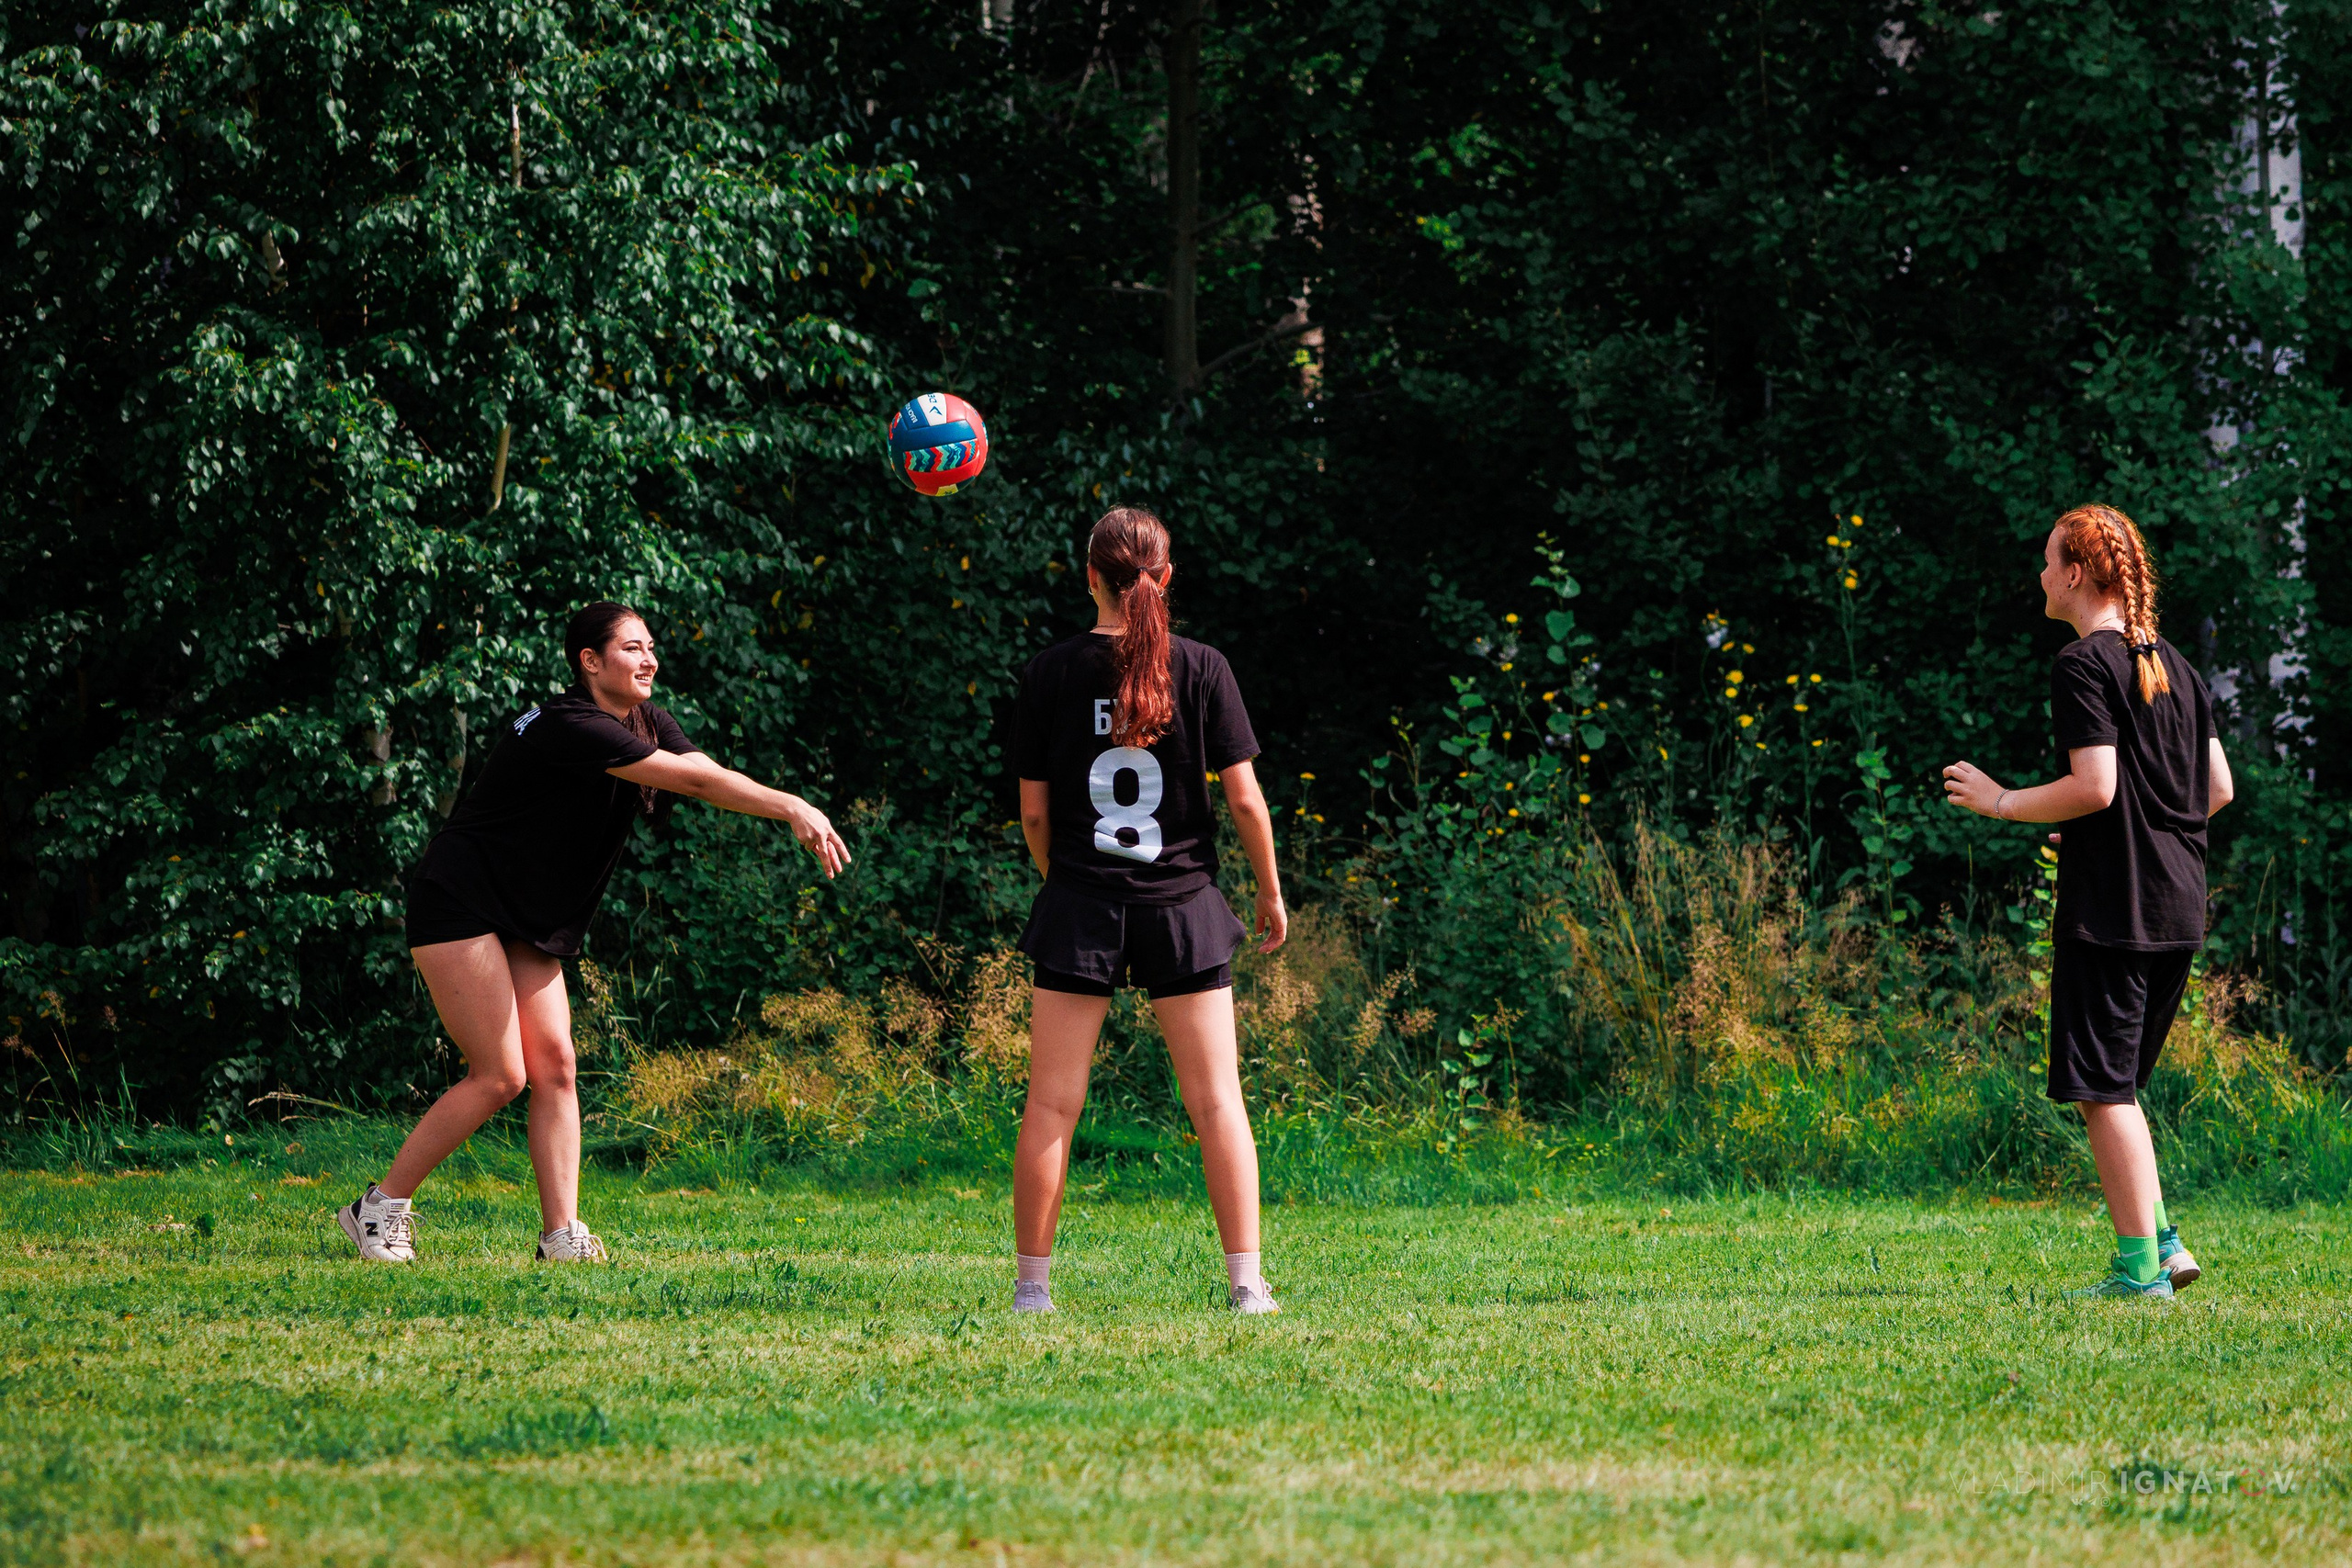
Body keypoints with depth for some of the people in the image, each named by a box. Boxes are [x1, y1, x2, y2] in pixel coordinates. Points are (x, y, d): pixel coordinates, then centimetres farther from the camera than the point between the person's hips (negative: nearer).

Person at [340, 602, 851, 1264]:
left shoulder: (647, 724, 5)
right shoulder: (570, 727, -25)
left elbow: (708, 778, -8)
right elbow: (694, 779, -31)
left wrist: (792, 814, -26)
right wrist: (791, 806, -33)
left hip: (531, 926, 9)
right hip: (460, 905, -9)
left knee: (554, 1064, -3)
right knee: (499, 1076, -12)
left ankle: (562, 1235, -6)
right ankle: (380, 1208, -2)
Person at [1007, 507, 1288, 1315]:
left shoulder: (1051, 673, -3)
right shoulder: (1202, 669, -5)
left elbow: (1034, 811, 1)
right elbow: (1245, 797, -3)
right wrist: (1271, 893, 10)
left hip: (1080, 908, 0)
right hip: (1182, 906, 0)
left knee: (1052, 1104, 5)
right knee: (1216, 1099, 4)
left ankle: (1031, 1283, 6)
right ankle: (1247, 1284, 0)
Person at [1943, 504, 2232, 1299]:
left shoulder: (2084, 666, -10)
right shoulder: (2174, 666, 14)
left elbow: (2094, 786, -18)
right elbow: (2218, 786, 15)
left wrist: (2002, 802, -6)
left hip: (2109, 908, -8)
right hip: (2179, 907, 8)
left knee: (2103, 1088, -3)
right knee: (2116, 1083, 18)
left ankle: (2141, 1266, -5)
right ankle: (2161, 1243, 13)